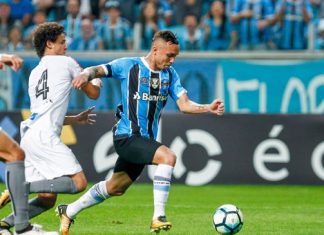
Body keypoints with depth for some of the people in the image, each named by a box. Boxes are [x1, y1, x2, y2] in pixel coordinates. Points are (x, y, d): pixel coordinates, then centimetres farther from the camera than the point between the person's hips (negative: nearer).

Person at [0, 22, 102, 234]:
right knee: (79, 182, -15)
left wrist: (76, 119, 42)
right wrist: (97, 80, 37)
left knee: (48, 199, 10)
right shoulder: (66, 62, 6)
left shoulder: (35, 73, 27)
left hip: (30, 135, 9)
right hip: (44, 136, -9)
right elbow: (93, 93, 15)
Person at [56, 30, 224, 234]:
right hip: (127, 137, -7)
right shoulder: (129, 66, -8)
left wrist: (208, 108, -18)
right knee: (168, 157, -28)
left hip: (146, 140, 7)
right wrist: (86, 75, -32)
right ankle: (158, 217, -26)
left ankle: (68, 212, 38)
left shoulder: (170, 74, 6)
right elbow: (98, 70, -8)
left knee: (115, 188, 19)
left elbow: (185, 105, 0)